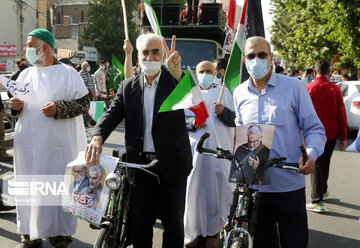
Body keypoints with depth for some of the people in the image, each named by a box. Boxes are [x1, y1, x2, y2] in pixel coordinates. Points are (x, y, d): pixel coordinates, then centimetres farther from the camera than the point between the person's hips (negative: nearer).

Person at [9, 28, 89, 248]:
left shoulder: (67, 73, -1)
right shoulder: (25, 75, 15)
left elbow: (84, 102, -4)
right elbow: (15, 106, 21)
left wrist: (58, 108, -18)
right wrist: (15, 105, -3)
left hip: (58, 146, -4)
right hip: (28, 144, 5)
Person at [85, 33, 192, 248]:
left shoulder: (174, 81, -2)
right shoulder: (128, 87, 6)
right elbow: (112, 114, -4)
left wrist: (177, 72, -39)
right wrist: (98, 137, -24)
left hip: (171, 165, -2)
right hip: (141, 166, 2)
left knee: (174, 226, 12)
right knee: (139, 226, 11)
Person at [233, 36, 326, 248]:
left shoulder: (293, 87, -4)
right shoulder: (239, 93, 8)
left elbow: (315, 129, -3)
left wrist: (311, 154, -22)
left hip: (290, 185, -3)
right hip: (253, 185, 4)